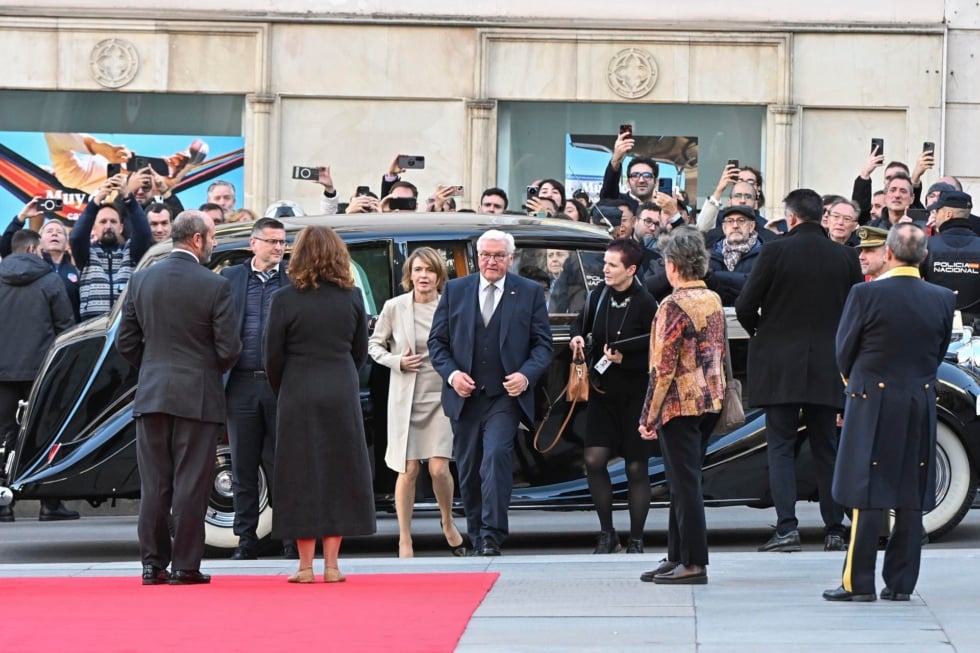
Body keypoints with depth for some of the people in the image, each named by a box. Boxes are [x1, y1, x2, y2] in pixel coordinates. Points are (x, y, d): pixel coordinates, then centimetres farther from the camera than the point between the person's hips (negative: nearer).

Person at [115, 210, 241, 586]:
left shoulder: (142, 280, 3)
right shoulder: (215, 286, -10)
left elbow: (125, 342, 6)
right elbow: (229, 349, -9)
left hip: (152, 396, 4)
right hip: (197, 396, -4)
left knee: (154, 485, 8)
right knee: (190, 485, 1)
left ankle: (152, 565, 10)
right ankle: (185, 566, 2)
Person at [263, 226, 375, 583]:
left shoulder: (285, 299, -8)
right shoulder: (351, 297, 1)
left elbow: (273, 356, -4)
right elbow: (360, 351, 7)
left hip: (299, 394, -2)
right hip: (342, 394, 2)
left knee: (301, 476, 3)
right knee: (338, 473, 7)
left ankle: (306, 565, 3)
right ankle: (331, 564, 6)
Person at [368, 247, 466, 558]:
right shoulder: (394, 307, 0)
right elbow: (374, 345, 10)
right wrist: (397, 362, -8)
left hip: (441, 396, 0)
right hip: (405, 397, 0)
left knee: (439, 468, -9)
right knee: (408, 470, 0)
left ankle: (448, 523, 20)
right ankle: (404, 540, 12)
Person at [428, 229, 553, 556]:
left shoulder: (530, 293, 5)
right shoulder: (455, 290, 9)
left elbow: (543, 344, 5)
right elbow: (437, 340, 9)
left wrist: (526, 375, -13)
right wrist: (451, 373, -8)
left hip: (505, 396, -3)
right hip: (464, 395, 3)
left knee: (496, 457, -21)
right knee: (468, 471, 8)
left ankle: (491, 535, -21)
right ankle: (476, 539, 19)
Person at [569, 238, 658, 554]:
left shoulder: (644, 303, -15)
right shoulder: (600, 294, 1)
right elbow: (582, 321, 19)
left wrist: (625, 359, -21)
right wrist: (578, 338, -2)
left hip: (635, 395, -4)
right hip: (603, 391, 5)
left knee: (636, 468, 4)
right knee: (594, 460, -5)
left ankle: (636, 540, 13)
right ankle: (607, 533, 10)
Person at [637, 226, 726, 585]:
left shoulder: (674, 306, -17)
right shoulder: (714, 301, 8)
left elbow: (663, 367, -18)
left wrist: (648, 417, -13)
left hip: (680, 405, -8)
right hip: (709, 403, 8)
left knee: (685, 484, -3)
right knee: (683, 482, 15)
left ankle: (694, 564, -2)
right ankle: (677, 557, 21)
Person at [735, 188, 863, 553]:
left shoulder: (775, 252, -9)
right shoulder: (845, 257, 1)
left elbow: (744, 306, -6)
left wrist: (758, 332, 14)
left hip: (779, 365, -3)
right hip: (827, 369, 3)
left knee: (780, 447, 1)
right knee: (825, 448, 11)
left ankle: (786, 528, -10)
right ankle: (834, 530, 10)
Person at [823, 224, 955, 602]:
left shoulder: (866, 294, -13)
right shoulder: (943, 299, -1)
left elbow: (844, 348, -3)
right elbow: (939, 353, 9)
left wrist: (851, 381, 16)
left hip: (873, 401, -3)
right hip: (921, 403, 4)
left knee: (866, 498, -1)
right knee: (911, 499, 7)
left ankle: (859, 583, -1)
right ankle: (901, 583, 9)